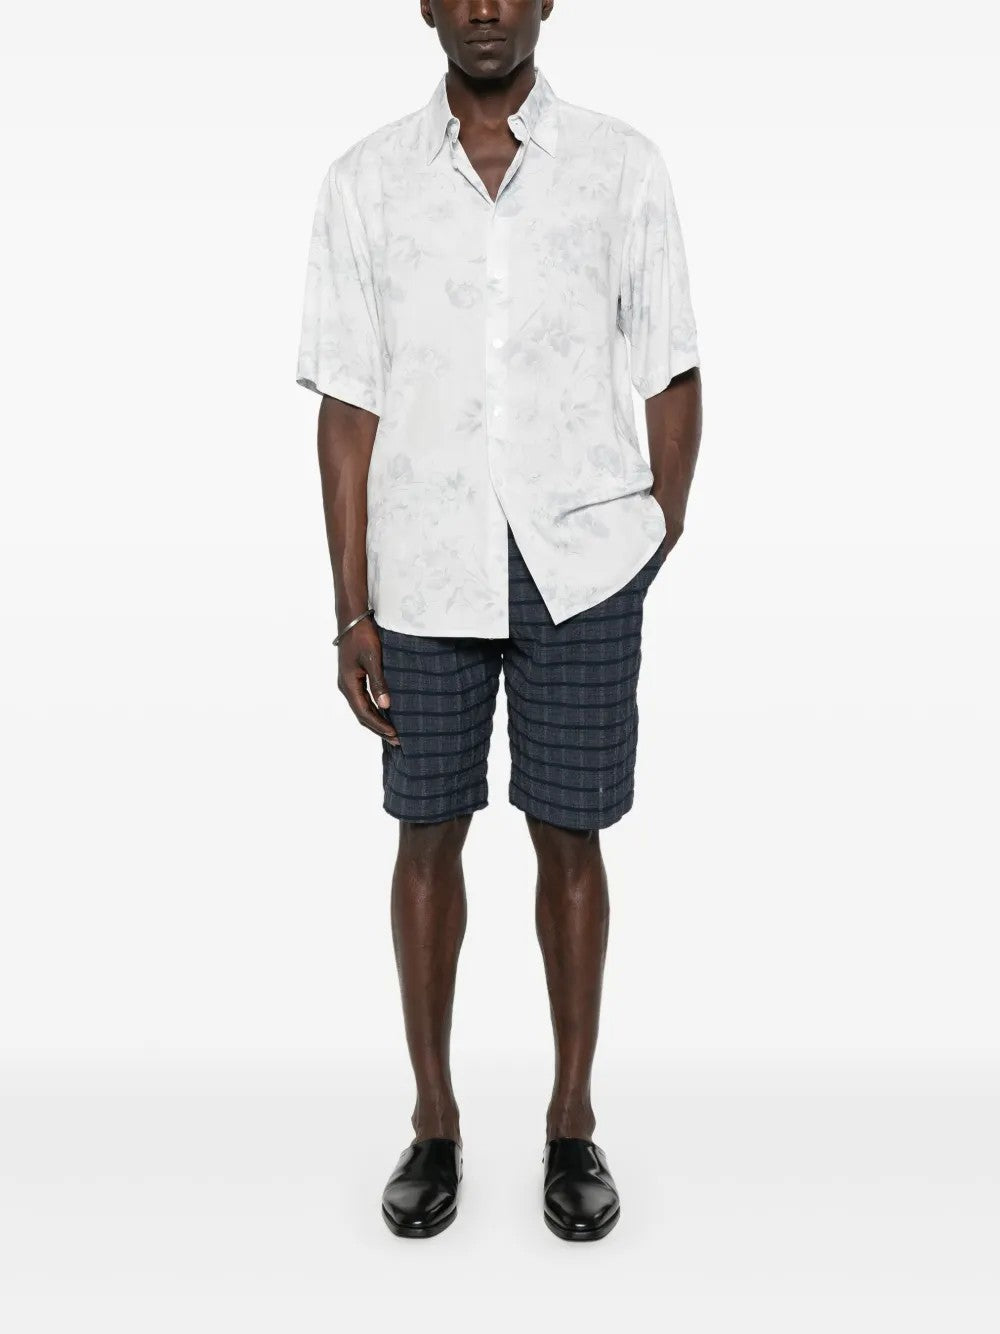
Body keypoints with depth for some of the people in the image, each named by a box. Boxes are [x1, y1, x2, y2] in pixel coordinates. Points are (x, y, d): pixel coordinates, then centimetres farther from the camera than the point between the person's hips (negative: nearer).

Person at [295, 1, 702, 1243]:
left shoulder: (623, 164, 5)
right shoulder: (365, 180, 6)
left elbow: (671, 376, 7)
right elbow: (350, 406, 2)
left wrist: (659, 547, 3)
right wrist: (352, 614, -2)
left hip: (584, 564, 0)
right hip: (426, 570, 1)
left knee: (568, 837, 6)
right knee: (430, 834, 8)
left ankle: (572, 1123, 26)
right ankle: (434, 1122, 27)